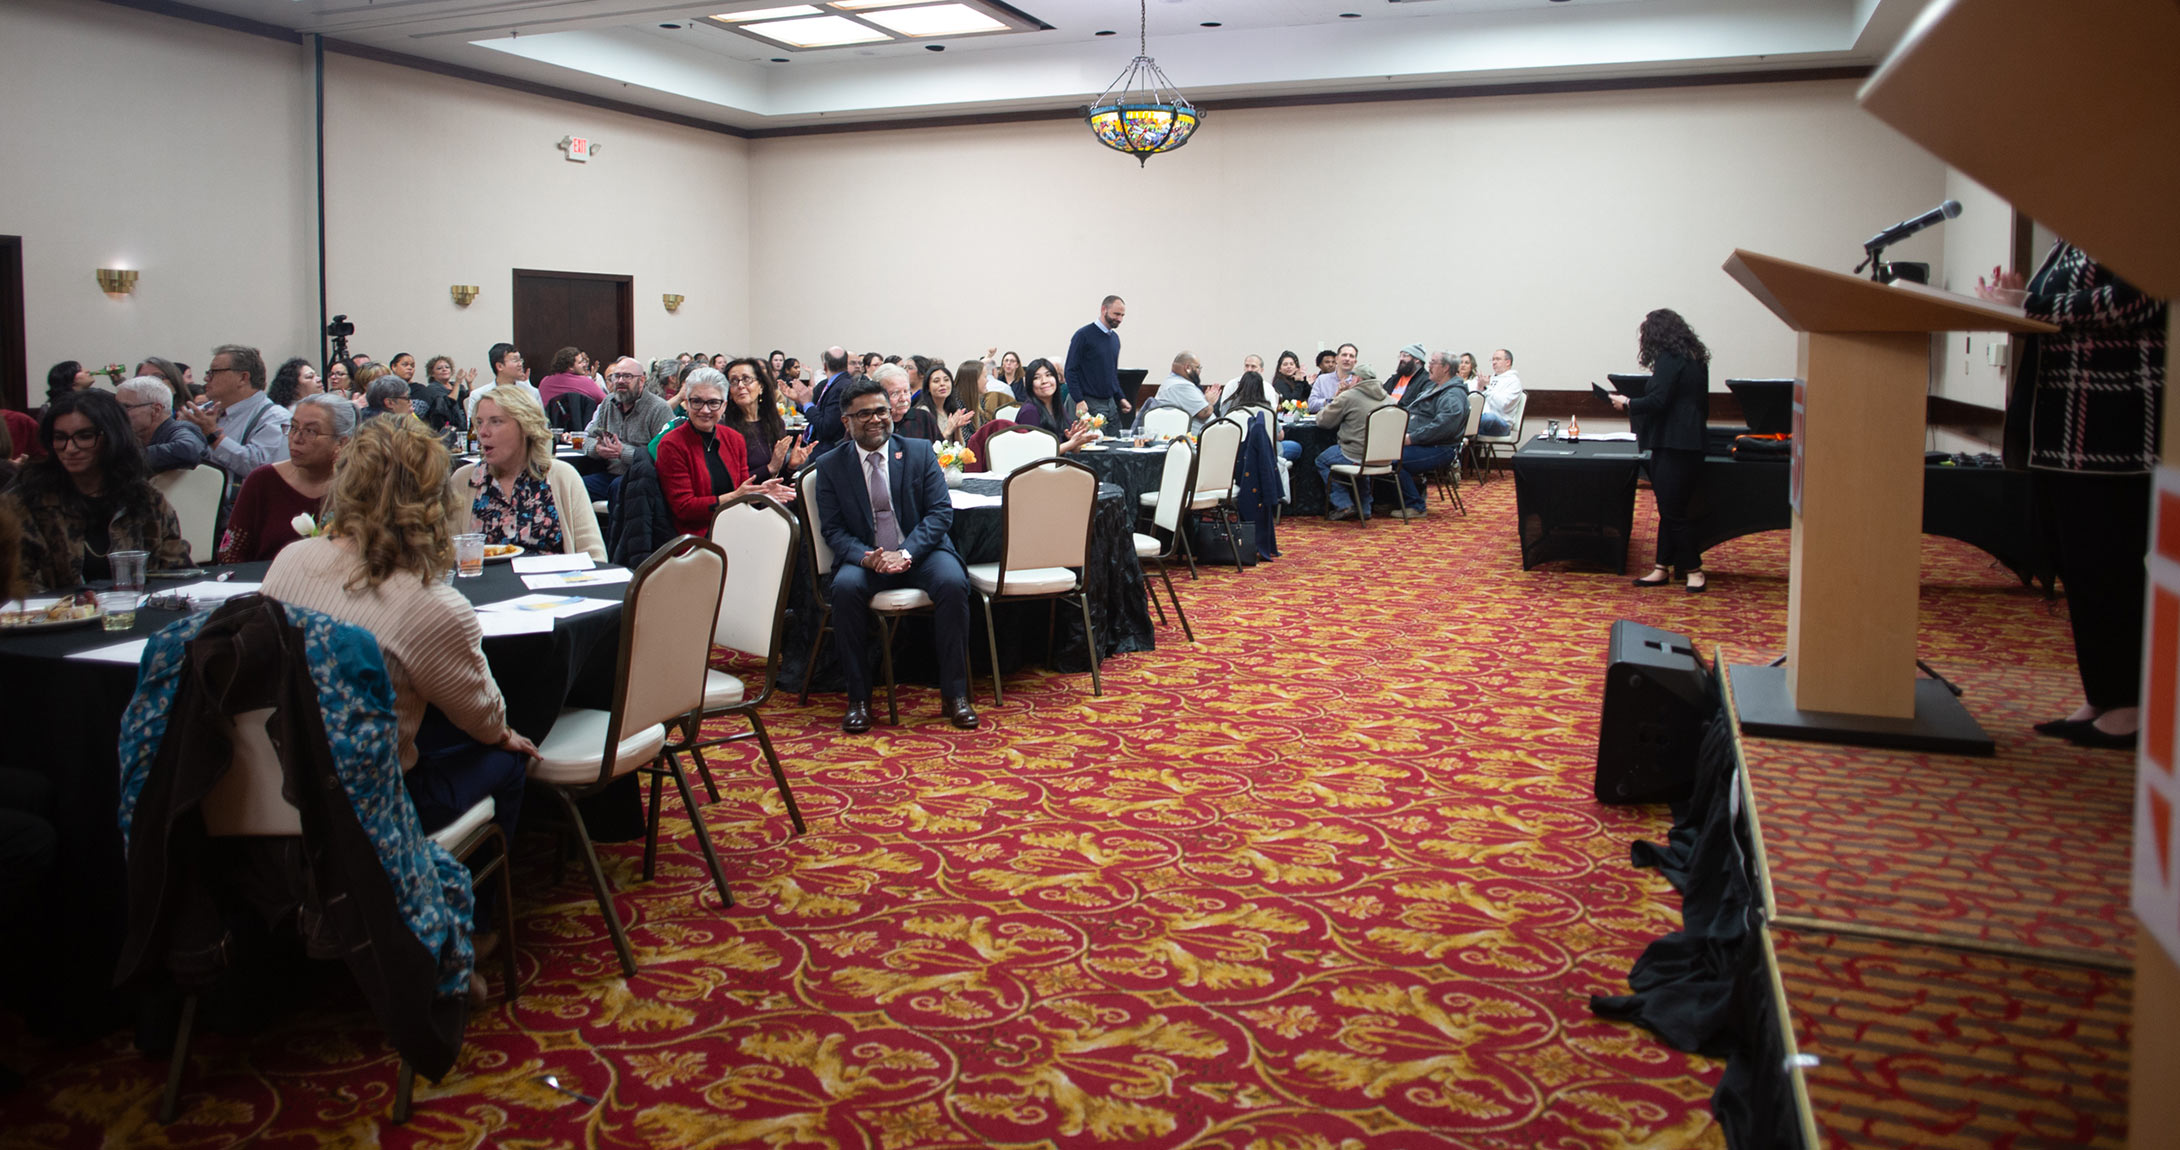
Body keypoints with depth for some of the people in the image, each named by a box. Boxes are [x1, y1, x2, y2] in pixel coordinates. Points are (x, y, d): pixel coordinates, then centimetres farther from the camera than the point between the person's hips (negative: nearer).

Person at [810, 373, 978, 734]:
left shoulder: (920, 454, 6)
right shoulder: (830, 465, 7)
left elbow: (940, 511, -2)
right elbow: (832, 528, 2)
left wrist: (906, 553, -19)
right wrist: (865, 556, -20)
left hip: (920, 552, 0)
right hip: (865, 558, 0)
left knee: (953, 582, -31)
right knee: (846, 587, -33)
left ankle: (954, 693, -20)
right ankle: (858, 697, -21)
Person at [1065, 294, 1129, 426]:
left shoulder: (1115, 337, 15)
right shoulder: (1084, 335, -8)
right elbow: (1071, 371, -11)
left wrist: (1120, 398, 14)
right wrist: (1079, 401, -18)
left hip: (1111, 402, 7)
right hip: (1090, 404, -7)